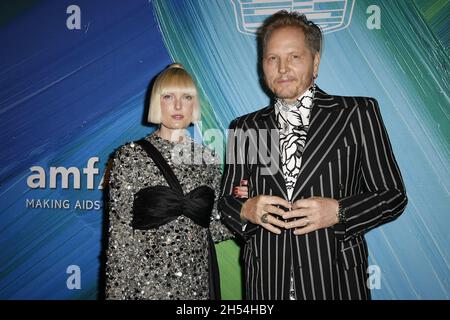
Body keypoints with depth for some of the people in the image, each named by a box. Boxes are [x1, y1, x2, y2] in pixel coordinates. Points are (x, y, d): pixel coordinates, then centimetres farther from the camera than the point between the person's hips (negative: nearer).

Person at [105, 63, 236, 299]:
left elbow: (213, 229, 7)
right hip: (145, 283, -3)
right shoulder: (130, 156, -8)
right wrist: (117, 293, -8)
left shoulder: (208, 159, 3)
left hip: (199, 283, 4)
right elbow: (118, 238, -7)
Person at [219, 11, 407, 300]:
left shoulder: (359, 113, -2)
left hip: (336, 283, -2)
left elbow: (393, 196, -2)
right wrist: (246, 210, -13)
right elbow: (227, 202, 9)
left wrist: (337, 212, -18)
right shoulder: (244, 128, 5)